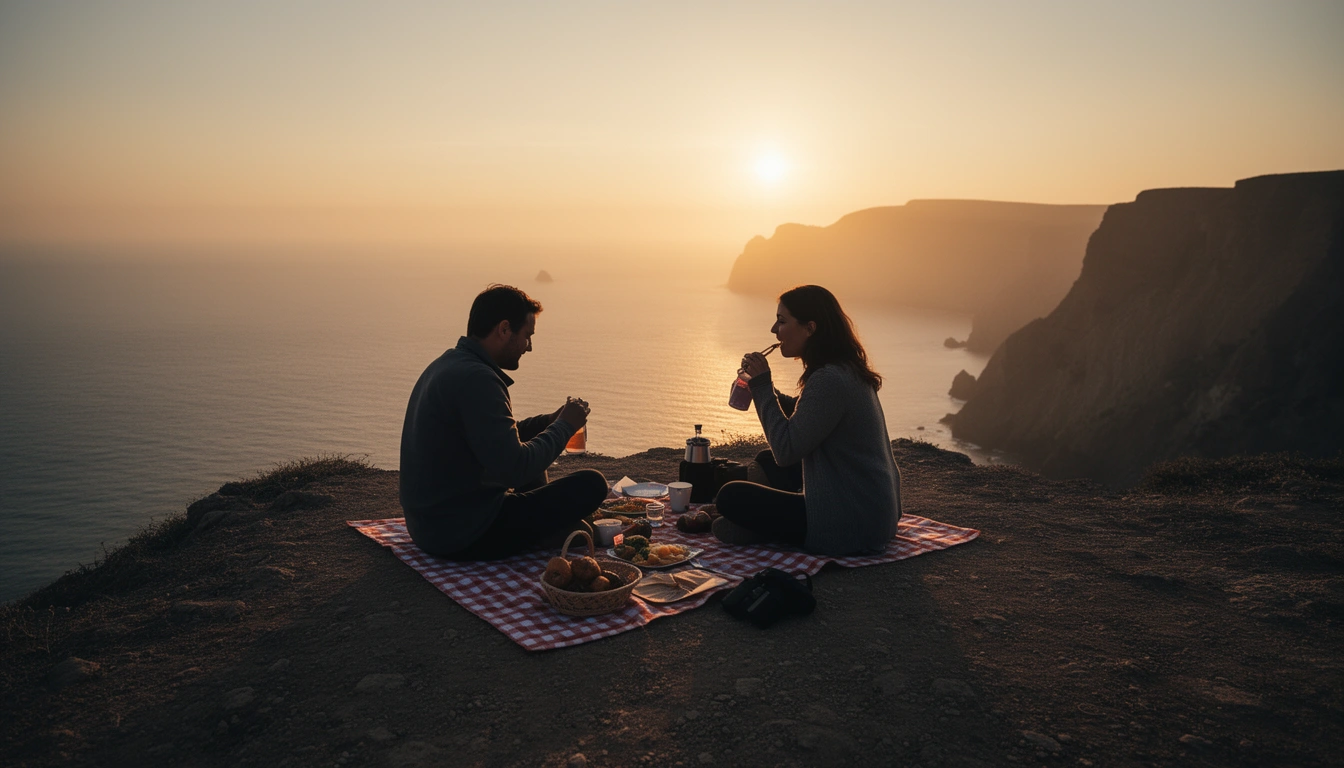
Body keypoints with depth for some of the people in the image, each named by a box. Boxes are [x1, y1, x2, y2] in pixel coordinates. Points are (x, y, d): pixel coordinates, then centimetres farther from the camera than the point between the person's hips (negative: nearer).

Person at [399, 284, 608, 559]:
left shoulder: (448, 364, 9)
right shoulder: (476, 379, -23)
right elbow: (514, 469, -28)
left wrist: (549, 420, 12)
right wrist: (563, 426, -13)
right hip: (465, 535, -11)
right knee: (591, 484, -12)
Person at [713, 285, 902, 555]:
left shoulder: (829, 380, -24)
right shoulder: (846, 371, 8)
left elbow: (786, 451, -22)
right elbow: (802, 418, 23)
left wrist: (762, 386, -15)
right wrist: (761, 385, 8)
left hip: (853, 525, -10)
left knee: (731, 497, -13)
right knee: (766, 461, 23)